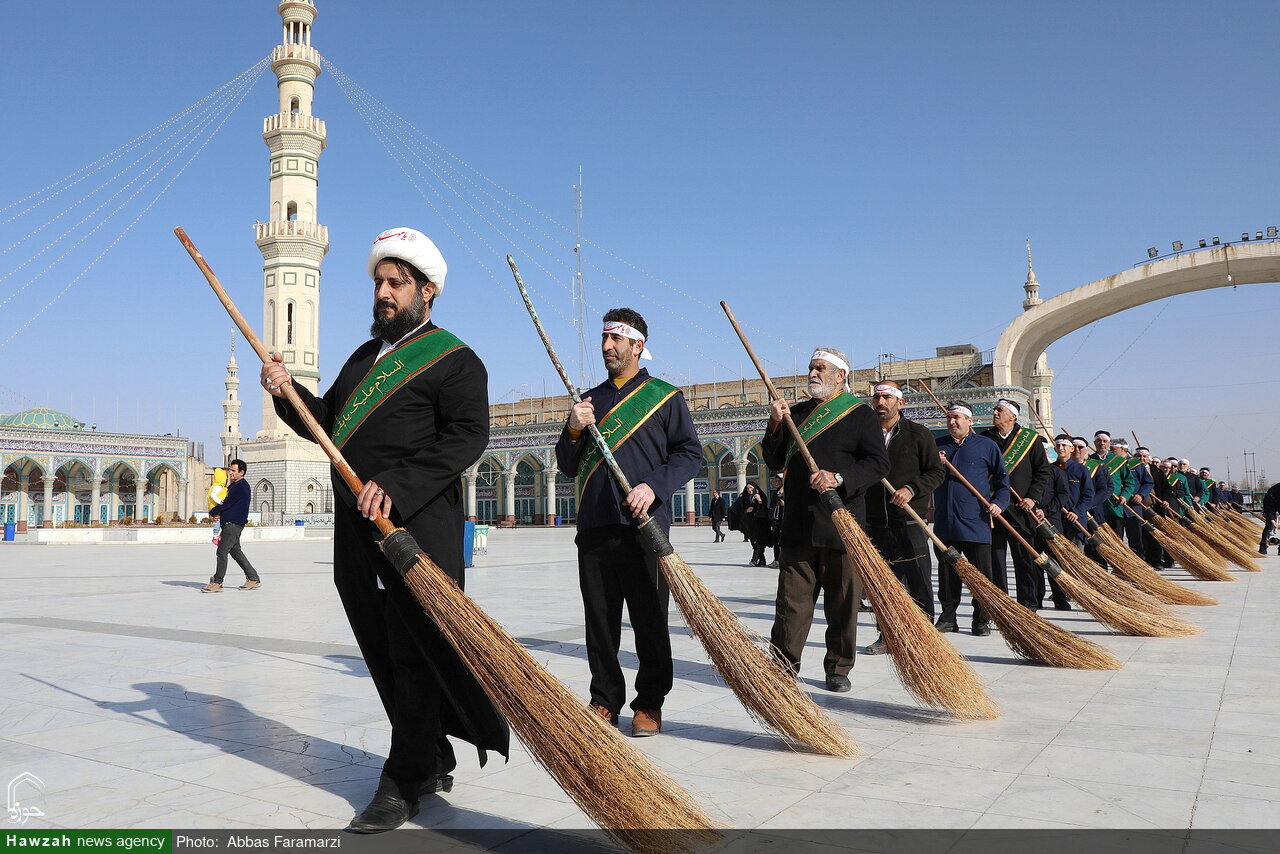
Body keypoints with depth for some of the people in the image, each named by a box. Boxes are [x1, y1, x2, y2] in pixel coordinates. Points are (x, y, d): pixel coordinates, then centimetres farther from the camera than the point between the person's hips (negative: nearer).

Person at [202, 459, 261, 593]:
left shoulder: (242, 487, -14)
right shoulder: (233, 486, 19)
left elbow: (227, 504, -14)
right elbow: (225, 502, 21)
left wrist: (212, 513, -1)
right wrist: (219, 514, 3)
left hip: (234, 524, -10)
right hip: (229, 523, 10)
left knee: (222, 552, -9)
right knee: (236, 552, 12)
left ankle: (217, 583, -4)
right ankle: (253, 578, 16)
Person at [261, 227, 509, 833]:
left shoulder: (454, 360, -1)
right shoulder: (365, 357, 25)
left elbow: (467, 436, -15)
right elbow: (325, 421, 24)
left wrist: (396, 486, -24)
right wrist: (288, 392, 3)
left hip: (418, 523, -8)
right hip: (356, 529, 8)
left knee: (416, 652, -3)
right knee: (385, 652, 12)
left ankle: (405, 782, 9)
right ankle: (434, 761, 27)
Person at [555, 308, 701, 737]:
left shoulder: (665, 396, 6)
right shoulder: (590, 401, 19)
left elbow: (690, 454, 0)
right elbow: (568, 467, 18)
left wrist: (654, 486, -15)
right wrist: (573, 430, -2)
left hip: (644, 526, -4)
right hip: (594, 526, 4)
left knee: (649, 619, 1)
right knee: (600, 618, 7)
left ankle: (649, 705, 12)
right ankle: (605, 700, 18)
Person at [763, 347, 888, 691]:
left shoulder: (860, 413, 4)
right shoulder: (797, 412, 19)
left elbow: (879, 462, -6)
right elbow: (774, 462, 15)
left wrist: (839, 478, -20)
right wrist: (776, 425, 0)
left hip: (841, 523, -3)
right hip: (798, 524, 3)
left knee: (843, 601, 4)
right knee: (792, 599, 2)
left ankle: (838, 668, 16)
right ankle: (783, 665, 9)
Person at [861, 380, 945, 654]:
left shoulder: (919, 434, 1)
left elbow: (937, 472, 0)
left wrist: (912, 489, -15)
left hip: (909, 521, -4)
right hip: (875, 523, 4)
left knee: (918, 582, -1)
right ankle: (888, 636, 18)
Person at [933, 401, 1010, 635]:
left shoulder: (987, 446, 5)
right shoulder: (938, 446, 14)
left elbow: (1003, 480, 8)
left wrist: (999, 502, -8)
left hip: (976, 521, -3)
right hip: (944, 521, 3)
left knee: (982, 572, 1)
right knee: (946, 571, 8)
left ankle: (982, 620, 12)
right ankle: (948, 618, 17)